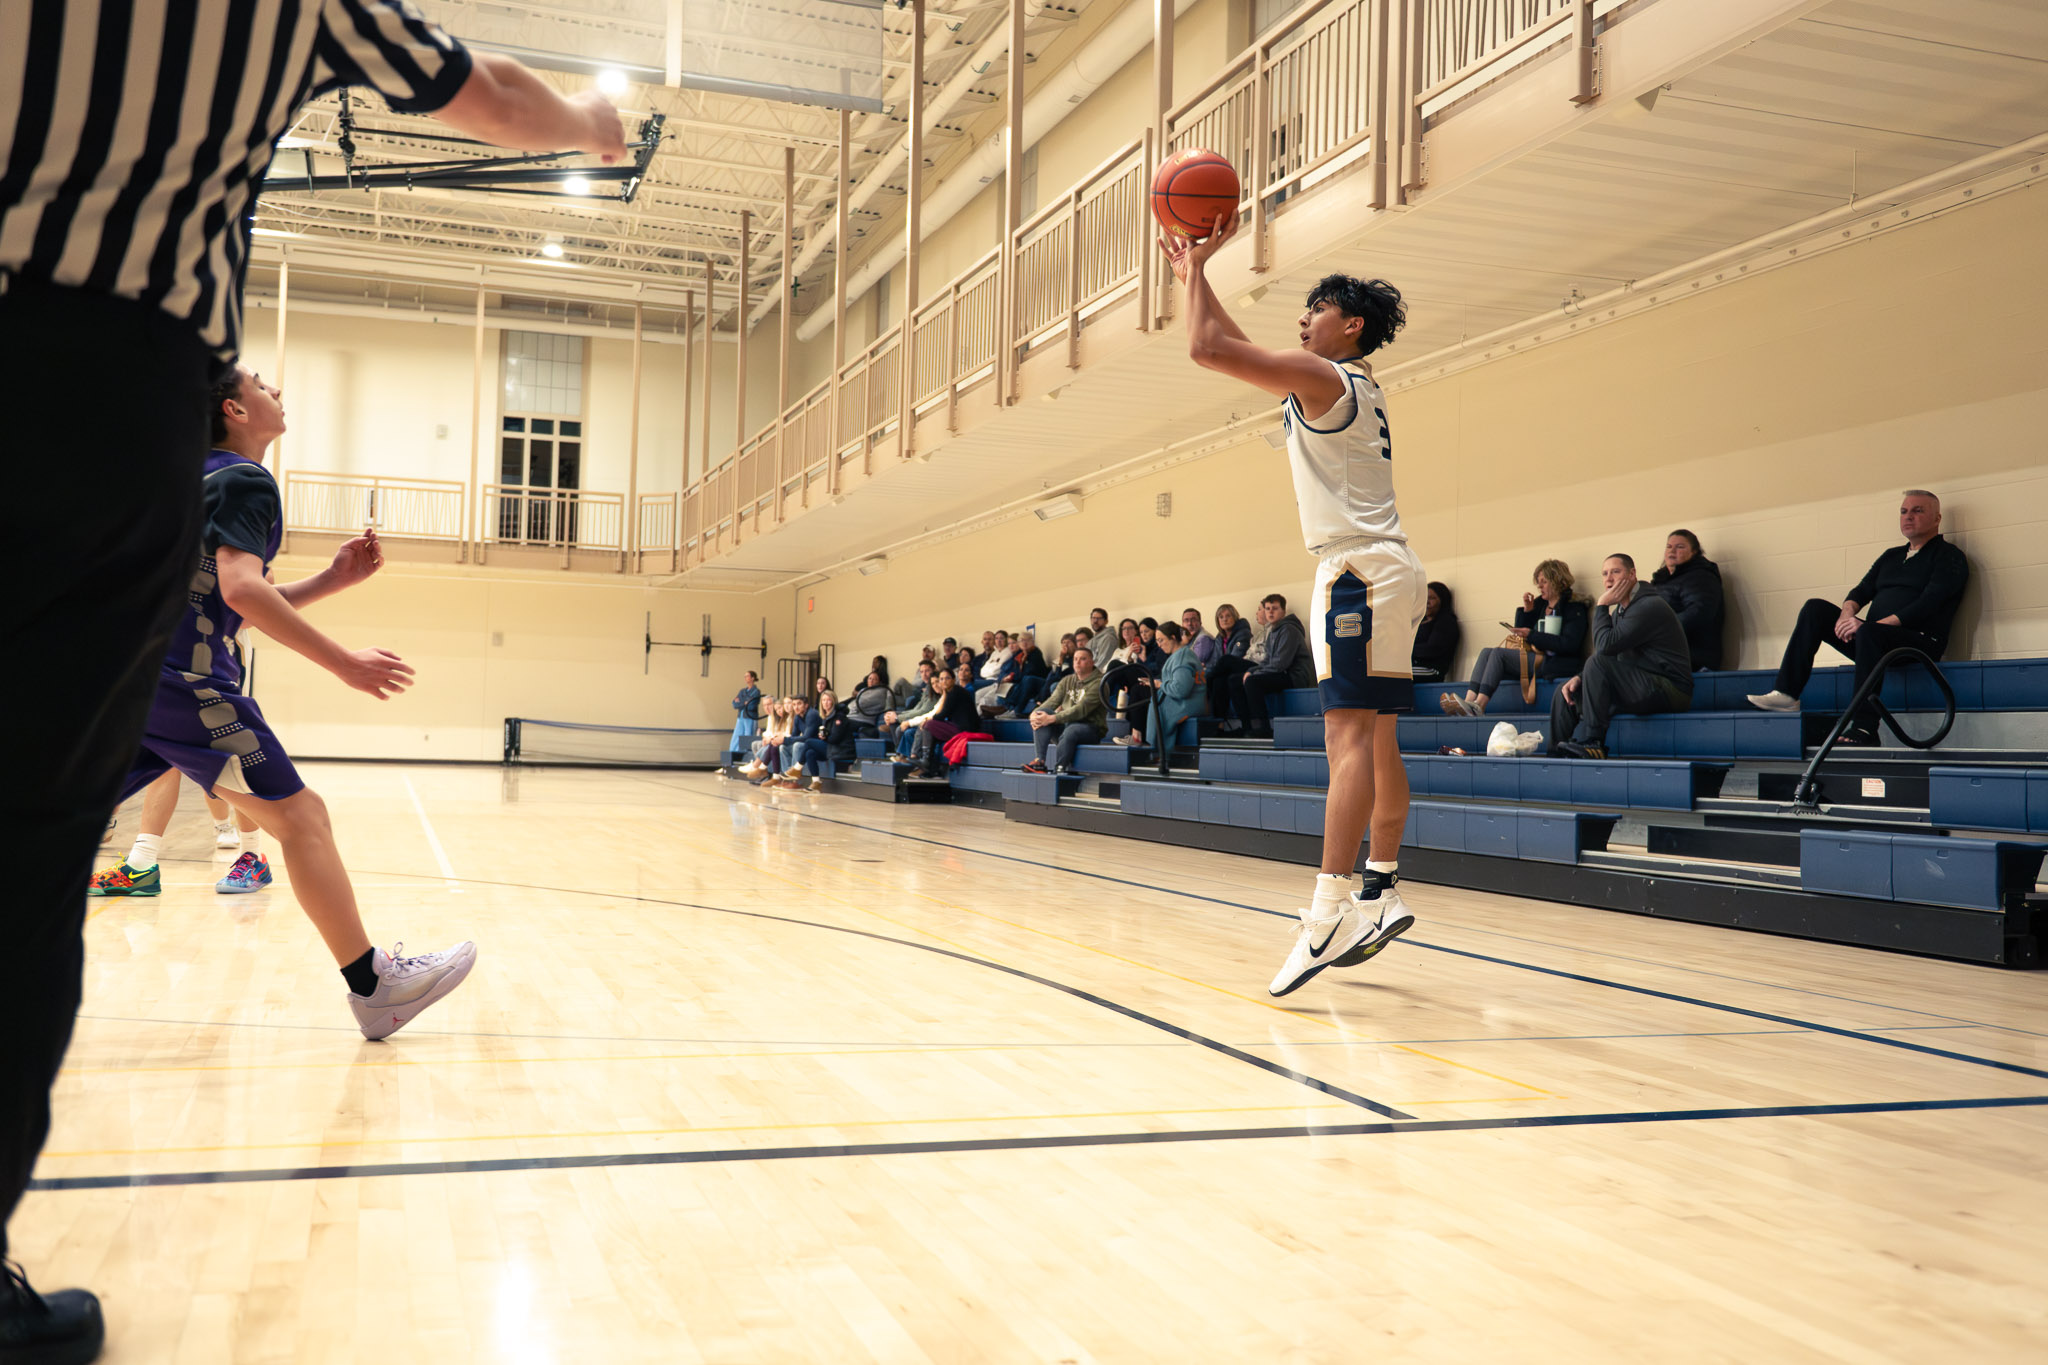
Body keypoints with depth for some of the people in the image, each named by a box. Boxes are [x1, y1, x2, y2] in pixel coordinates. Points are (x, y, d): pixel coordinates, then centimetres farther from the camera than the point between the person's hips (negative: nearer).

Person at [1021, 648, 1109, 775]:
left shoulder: (1098, 683, -8)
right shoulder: (1067, 681, 16)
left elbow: (1082, 709, -20)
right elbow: (1052, 701, 6)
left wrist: (1052, 718, -28)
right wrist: (1034, 714, -17)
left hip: (1091, 728, -6)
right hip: (1065, 724, 6)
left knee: (1070, 731, -39)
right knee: (1042, 713, -18)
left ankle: (1059, 768, -39)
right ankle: (1039, 761, -29)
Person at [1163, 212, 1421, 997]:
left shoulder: (1325, 378, -7)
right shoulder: (1346, 387, 22)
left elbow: (1209, 349, -13)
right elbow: (1235, 350, 32)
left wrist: (1198, 269, 2)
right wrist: (1194, 272, 30)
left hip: (1361, 570, -10)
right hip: (1377, 571, 10)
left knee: (1349, 732, -20)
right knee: (1373, 738, 13)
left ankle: (1328, 911, -29)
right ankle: (1381, 893, 21)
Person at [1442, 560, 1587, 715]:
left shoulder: (1574, 608, -2)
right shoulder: (1540, 604, 21)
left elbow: (1569, 645, -15)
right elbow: (1521, 630, 23)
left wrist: (1531, 635, -15)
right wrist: (1527, 610, 8)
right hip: (1536, 658, 8)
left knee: (1499, 653, -21)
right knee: (1487, 651, -7)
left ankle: (1478, 706, -31)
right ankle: (1469, 701, -27)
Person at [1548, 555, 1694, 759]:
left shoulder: (1649, 606, -16)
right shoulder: (1620, 609, 17)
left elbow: (1605, 646, -24)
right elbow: (1606, 652, 18)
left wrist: (1601, 606, -11)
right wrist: (1579, 677, 0)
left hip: (1670, 691, -10)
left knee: (1598, 664, -28)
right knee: (1565, 691, 4)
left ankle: (1591, 744, -27)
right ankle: (1556, 755, 1)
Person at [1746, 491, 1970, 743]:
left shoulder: (1949, 556, 2)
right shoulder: (1891, 556, 25)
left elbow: (1928, 604, -12)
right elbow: (1862, 590, 17)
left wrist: (1877, 624, -21)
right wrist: (1847, 613, -7)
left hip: (1921, 643, -7)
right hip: (1875, 640, 7)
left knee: (1869, 633, -38)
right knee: (1815, 609, -5)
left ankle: (1864, 728, -40)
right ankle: (1786, 693, -17)